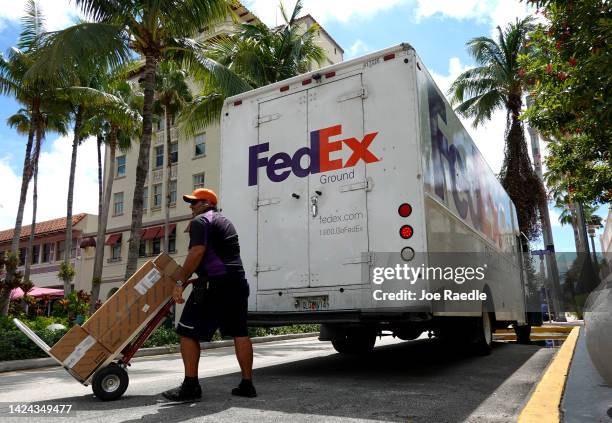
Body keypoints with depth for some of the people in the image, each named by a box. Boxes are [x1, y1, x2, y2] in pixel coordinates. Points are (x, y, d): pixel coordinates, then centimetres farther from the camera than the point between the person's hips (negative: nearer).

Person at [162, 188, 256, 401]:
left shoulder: (200, 221, -1)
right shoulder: (225, 221, 26)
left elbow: (197, 252, -15)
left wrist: (180, 282, -13)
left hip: (215, 282, -9)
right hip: (238, 281, 9)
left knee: (188, 332, 0)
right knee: (240, 333, 11)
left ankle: (190, 386, 2)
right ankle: (247, 384, 15)